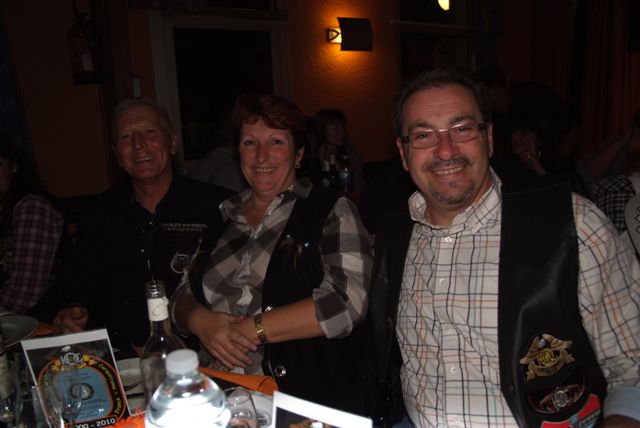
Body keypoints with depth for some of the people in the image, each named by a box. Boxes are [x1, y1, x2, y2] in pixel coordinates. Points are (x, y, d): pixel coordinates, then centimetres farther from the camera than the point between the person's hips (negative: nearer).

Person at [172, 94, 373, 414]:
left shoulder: (330, 211, 2)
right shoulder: (222, 216, 14)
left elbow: (348, 301, -9)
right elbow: (181, 297, 15)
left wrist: (253, 329, -9)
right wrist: (199, 320, -7)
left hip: (307, 398, -2)